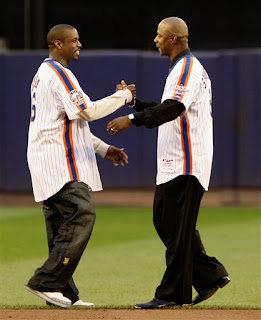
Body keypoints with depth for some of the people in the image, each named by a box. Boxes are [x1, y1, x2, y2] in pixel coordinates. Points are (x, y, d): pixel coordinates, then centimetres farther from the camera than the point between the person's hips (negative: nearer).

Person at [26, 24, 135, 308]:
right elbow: (87, 111, -19)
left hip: (46, 163, 11)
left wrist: (102, 148, 22)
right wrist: (123, 96, -7)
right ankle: (45, 282, -19)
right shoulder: (59, 74, -11)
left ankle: (64, 294, 7)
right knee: (81, 216, -17)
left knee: (61, 224, 8)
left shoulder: (42, 74, 23)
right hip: (60, 162, -11)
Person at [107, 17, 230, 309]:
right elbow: (166, 110, 27)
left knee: (178, 227, -6)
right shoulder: (181, 68, 21)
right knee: (163, 219, 12)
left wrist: (132, 119, -32)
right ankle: (210, 276, 14)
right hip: (173, 162, 11)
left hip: (186, 163, -11)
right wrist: (133, 101, 18)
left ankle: (173, 293, -2)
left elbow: (172, 109, -28)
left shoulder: (188, 67, -13)